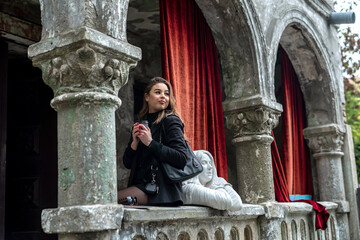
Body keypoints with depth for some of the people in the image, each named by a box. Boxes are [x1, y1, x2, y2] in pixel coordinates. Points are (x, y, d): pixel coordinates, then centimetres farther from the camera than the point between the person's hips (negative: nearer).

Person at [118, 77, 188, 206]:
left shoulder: (171, 121, -3)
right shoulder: (141, 125, 17)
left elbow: (181, 159, -16)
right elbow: (127, 164, 15)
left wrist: (151, 143, -15)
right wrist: (135, 142, -3)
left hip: (161, 189, -6)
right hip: (140, 184, 7)